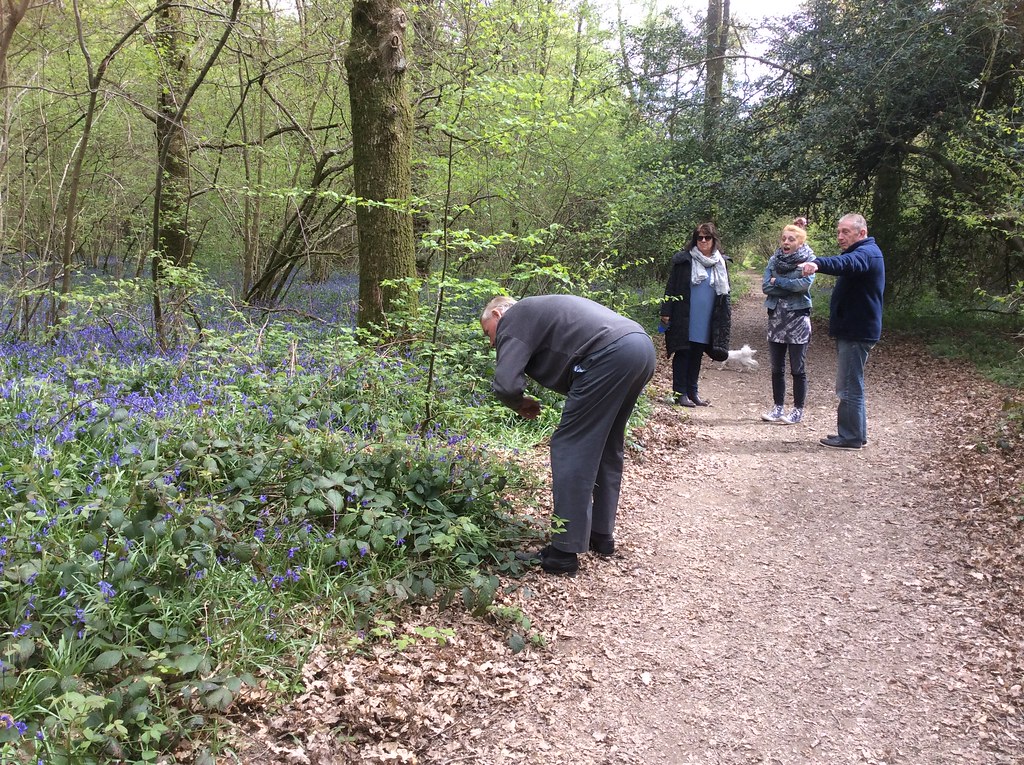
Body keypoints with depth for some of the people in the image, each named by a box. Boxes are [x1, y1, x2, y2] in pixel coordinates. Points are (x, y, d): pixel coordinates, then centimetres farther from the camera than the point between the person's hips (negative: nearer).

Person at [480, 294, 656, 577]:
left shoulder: (511, 320, 7)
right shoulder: (536, 309, 34)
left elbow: (506, 384, -7)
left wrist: (521, 404, 14)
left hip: (610, 354, -10)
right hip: (643, 347, 10)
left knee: (571, 448, -2)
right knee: (607, 447, 21)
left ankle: (564, 553, 1)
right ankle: (602, 535, 31)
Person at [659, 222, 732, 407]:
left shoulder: (720, 263, 8)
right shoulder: (684, 260, -4)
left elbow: (725, 291, 16)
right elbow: (671, 286, -4)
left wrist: (727, 314, 12)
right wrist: (666, 312, -8)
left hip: (707, 322, 4)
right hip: (684, 318, -4)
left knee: (697, 355, 11)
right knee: (683, 354, 0)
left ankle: (693, 392, 20)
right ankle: (680, 392, 6)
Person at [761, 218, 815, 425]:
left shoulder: (808, 260, -5)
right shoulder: (774, 260, 6)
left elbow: (805, 283, -22)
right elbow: (765, 286, -5)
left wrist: (778, 281, -12)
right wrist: (791, 287, -13)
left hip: (798, 318, -5)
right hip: (776, 317, 5)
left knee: (798, 368, 1)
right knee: (777, 367, 10)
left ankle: (798, 410, 10)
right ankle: (778, 407, 20)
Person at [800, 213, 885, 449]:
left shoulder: (866, 253, -18)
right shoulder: (862, 253, 19)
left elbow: (846, 263, -38)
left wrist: (818, 263, -57)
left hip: (857, 332, -11)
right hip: (851, 330, 11)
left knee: (849, 386, -6)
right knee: (851, 385, 15)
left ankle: (850, 436, -1)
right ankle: (856, 433, 23)